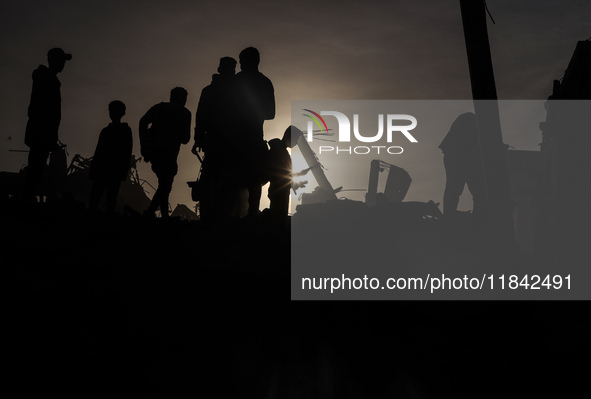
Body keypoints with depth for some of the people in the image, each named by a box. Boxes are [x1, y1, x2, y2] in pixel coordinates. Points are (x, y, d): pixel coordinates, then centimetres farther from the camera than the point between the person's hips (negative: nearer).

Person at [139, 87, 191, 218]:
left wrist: (144, 144, 4)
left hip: (153, 150, 5)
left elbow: (143, 121, 2)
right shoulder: (184, 113, 7)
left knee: (164, 184, 15)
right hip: (168, 152, -5)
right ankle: (150, 212, -19)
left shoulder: (160, 107, 16)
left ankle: (165, 214, 12)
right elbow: (185, 139, 5)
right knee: (165, 185, -3)